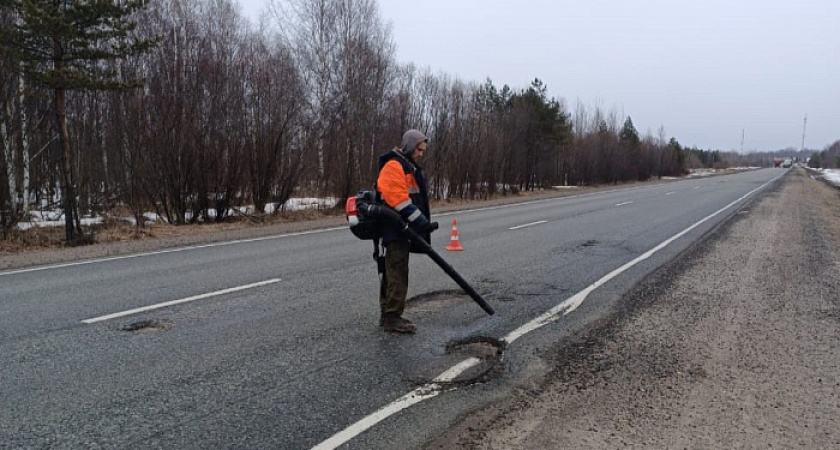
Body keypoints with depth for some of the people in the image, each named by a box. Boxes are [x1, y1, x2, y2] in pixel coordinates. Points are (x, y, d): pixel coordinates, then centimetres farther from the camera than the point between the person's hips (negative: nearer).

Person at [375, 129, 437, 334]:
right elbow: (399, 199, -24)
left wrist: (423, 223, 15)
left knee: (393, 271, 13)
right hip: (395, 229, -10)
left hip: (401, 229, 10)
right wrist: (420, 221, -25)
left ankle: (387, 314, 21)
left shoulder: (411, 168, 22)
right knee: (398, 272, -10)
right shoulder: (393, 166, -12)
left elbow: (417, 199, 23)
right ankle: (392, 317, -6)